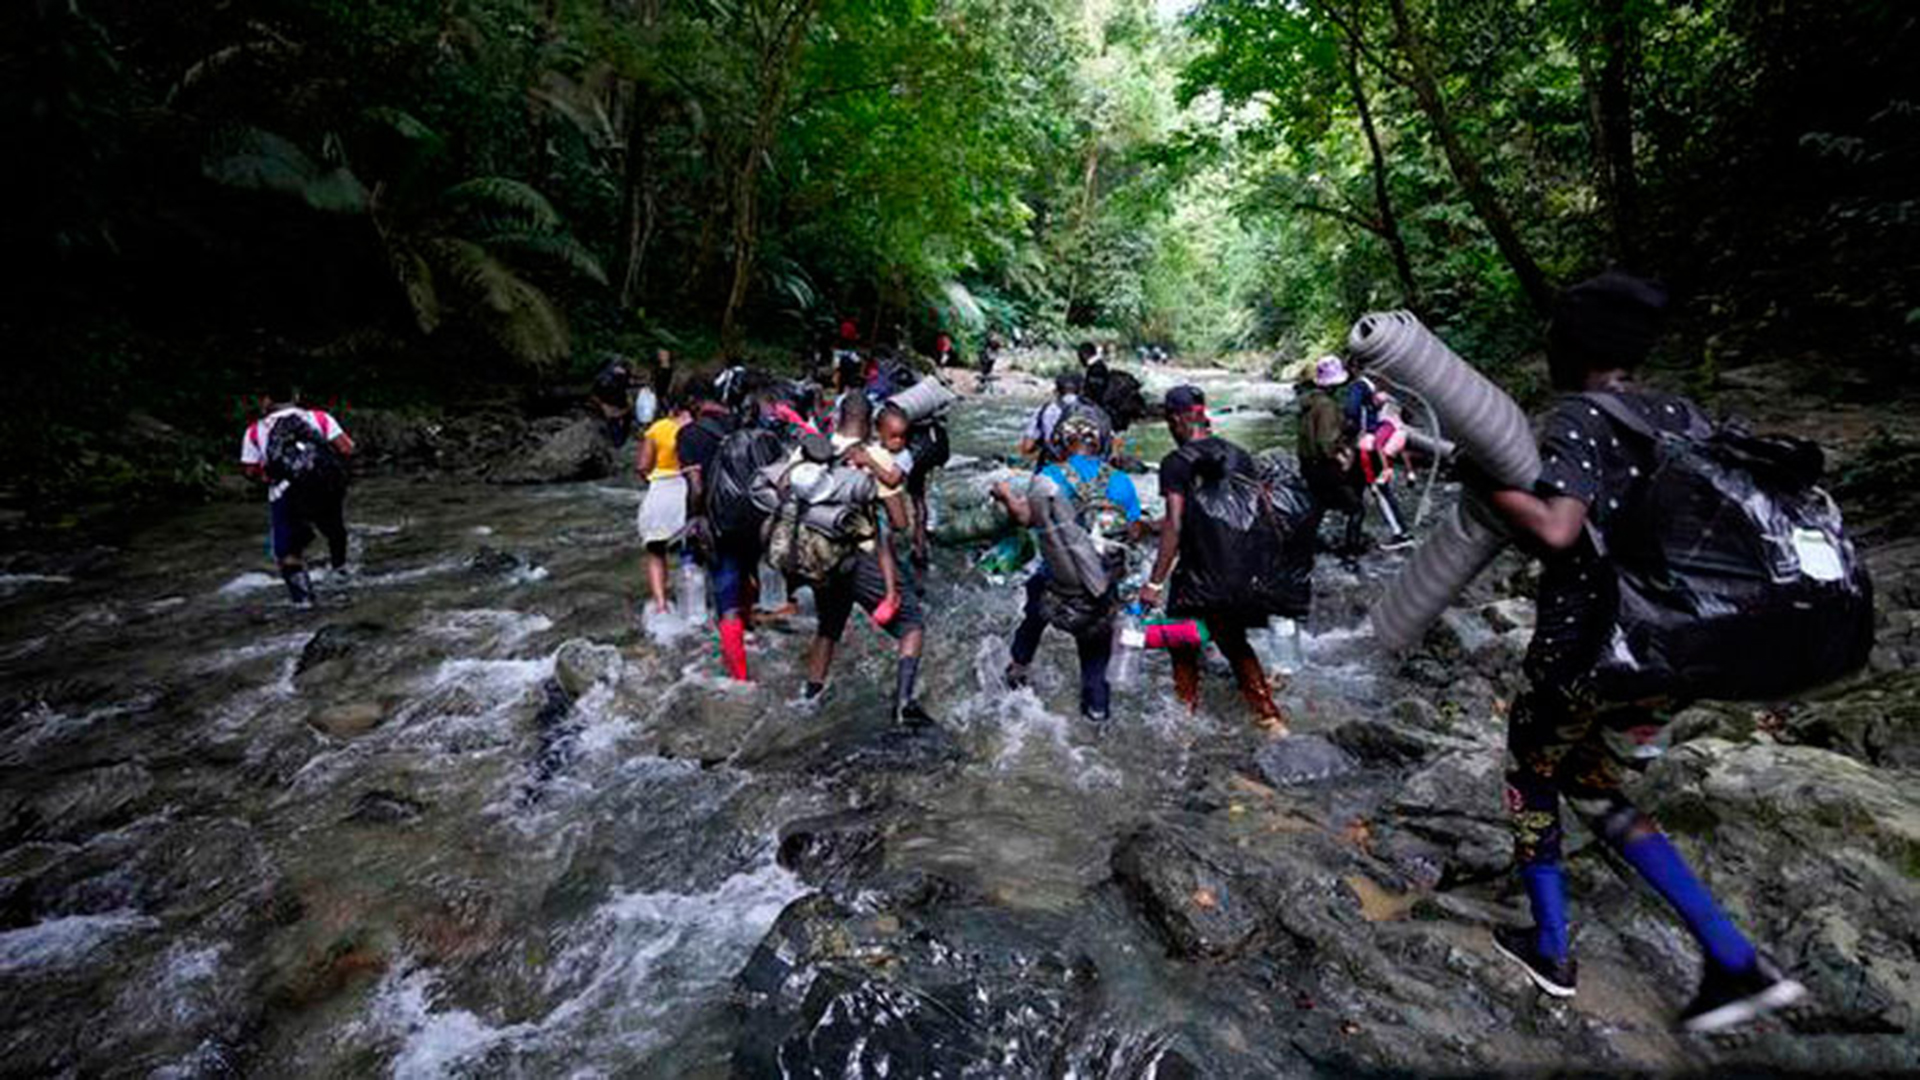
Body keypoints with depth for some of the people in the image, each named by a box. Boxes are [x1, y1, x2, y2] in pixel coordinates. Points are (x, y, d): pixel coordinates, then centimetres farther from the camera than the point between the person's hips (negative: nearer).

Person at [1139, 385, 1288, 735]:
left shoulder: (1176, 462, -13)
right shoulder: (1239, 456, 4)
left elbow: (1174, 526, -20)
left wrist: (1155, 582, -18)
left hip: (1197, 573, -6)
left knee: (1183, 648, 13)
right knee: (1236, 645, 21)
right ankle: (1271, 718, 21)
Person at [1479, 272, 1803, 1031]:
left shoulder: (1577, 419, -15)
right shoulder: (1681, 416, 7)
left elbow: (1555, 530, -28)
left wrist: (1485, 481, -15)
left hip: (1588, 649, -7)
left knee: (1532, 772, 17)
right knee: (1593, 788, 23)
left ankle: (1551, 952, 27)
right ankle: (1736, 961, 18)